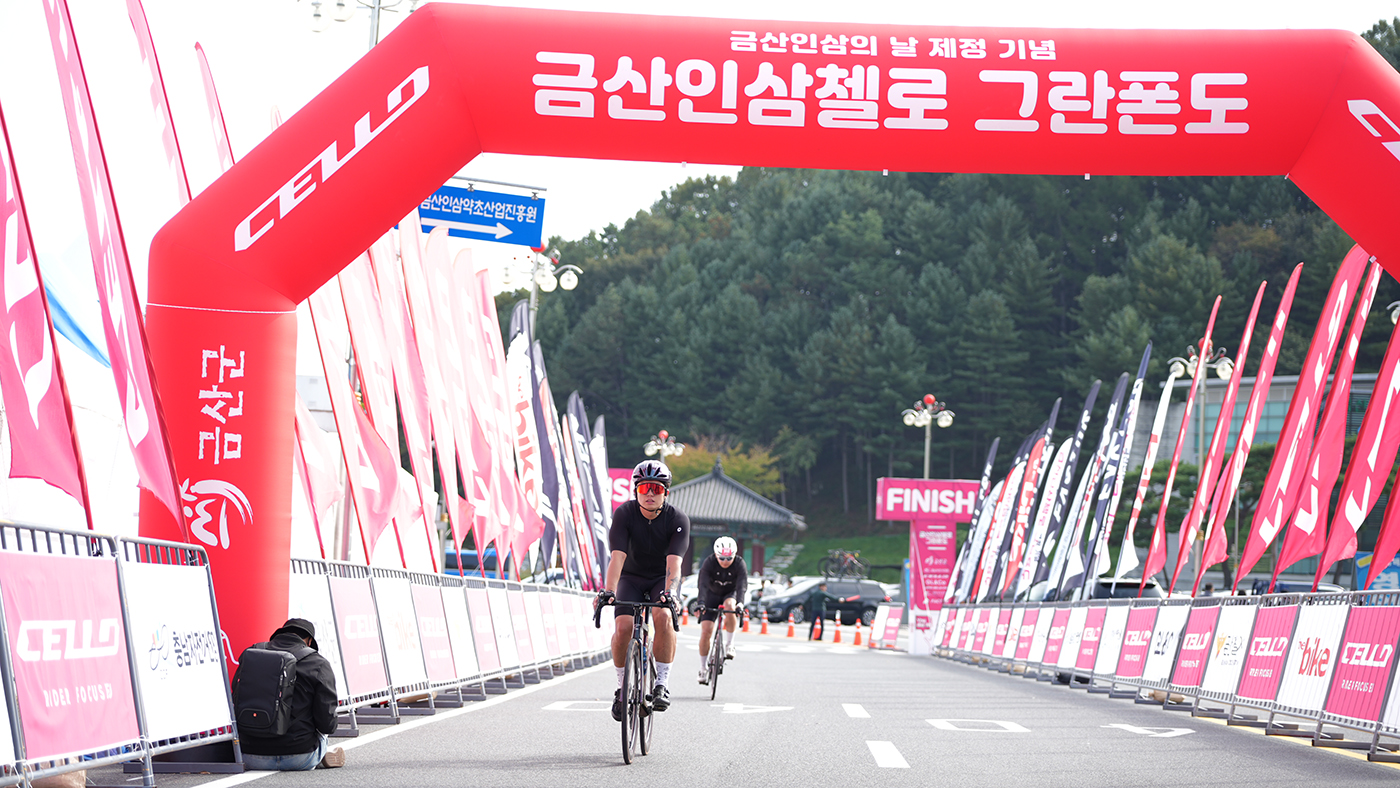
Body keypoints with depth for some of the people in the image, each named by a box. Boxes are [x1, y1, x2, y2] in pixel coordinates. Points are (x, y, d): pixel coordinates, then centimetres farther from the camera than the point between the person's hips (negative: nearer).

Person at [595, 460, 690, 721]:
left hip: (662, 579, -1)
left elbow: (673, 561, -33)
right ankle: (623, 686, 0)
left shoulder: (678, 520, -21)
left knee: (663, 616, -30)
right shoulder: (624, 514, -20)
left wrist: (669, 592, -50)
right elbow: (617, 556, -30)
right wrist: (609, 590, -45)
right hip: (631, 578, 1)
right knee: (623, 626, -21)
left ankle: (662, 683, -20)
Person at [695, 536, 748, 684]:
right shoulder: (709, 562, -24)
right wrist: (701, 603, -49)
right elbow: (702, 584, -33)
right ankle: (703, 669, 2)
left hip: (731, 594, 0)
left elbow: (742, 586, -34)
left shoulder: (739, 564, -24)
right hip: (712, 594, 0)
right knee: (706, 631, -12)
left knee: (729, 606, -37)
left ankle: (729, 645, -20)